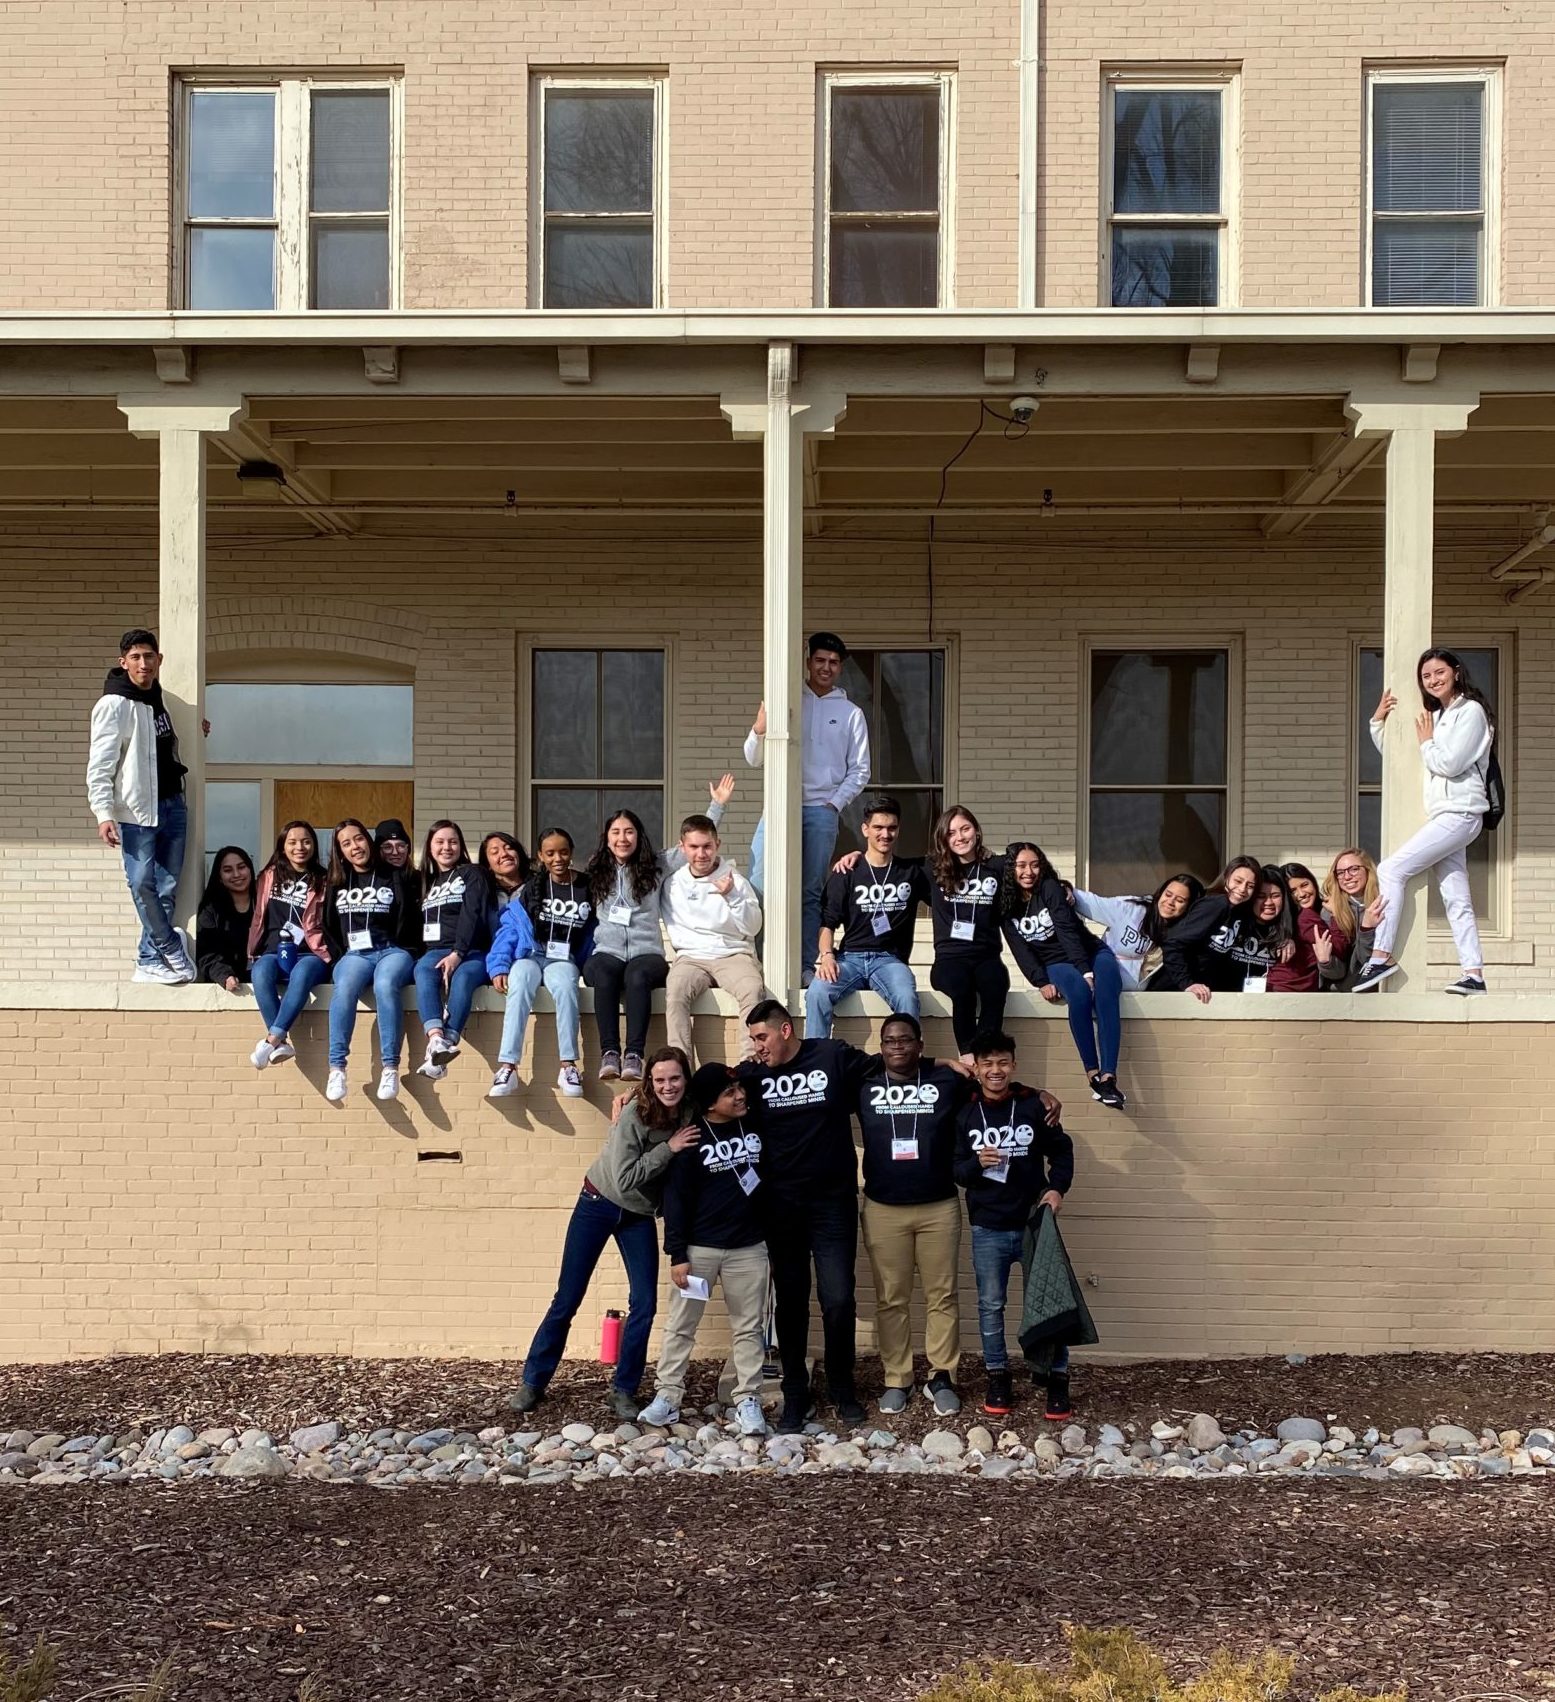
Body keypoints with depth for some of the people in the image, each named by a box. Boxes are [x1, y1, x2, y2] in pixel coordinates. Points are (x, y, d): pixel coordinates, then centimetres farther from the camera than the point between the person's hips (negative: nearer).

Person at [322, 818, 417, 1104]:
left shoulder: (392, 879, 14)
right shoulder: (336, 884, 22)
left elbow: (405, 924, 7)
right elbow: (329, 928, 19)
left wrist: (393, 951, -5)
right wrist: (341, 956, 4)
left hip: (392, 950, -2)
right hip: (354, 954, 2)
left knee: (385, 985, -38)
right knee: (344, 988, -35)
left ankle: (391, 1068, -39)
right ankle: (336, 1068, -39)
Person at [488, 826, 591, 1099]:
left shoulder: (587, 890, 10)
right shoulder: (530, 888, 9)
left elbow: (593, 934, 10)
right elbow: (509, 928, 3)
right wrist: (499, 966, -9)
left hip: (564, 959, 0)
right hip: (529, 955, 0)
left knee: (565, 986, -35)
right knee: (520, 986, -34)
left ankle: (568, 1066, -33)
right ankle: (507, 1067, -40)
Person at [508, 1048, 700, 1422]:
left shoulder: (690, 1117, -13)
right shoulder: (634, 1114, -25)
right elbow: (624, 1178, -26)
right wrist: (668, 1149, -29)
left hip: (640, 1215, 3)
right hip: (599, 1205, -3)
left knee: (645, 1303, -4)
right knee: (567, 1300, 3)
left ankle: (624, 1389, 11)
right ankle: (533, 1382, 18)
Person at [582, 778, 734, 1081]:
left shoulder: (655, 865, 12)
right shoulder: (596, 871, 16)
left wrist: (717, 805, 10)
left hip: (646, 952, -1)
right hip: (607, 952, 1)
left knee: (637, 976, -37)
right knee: (603, 976, -36)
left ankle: (634, 1055, -44)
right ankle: (609, 1053, -39)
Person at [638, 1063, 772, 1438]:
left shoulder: (756, 1126, 0)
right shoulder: (691, 1139, -8)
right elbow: (676, 1199, -8)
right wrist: (677, 1255, -12)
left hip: (748, 1248, 3)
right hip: (698, 1248, -2)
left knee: (748, 1327, 7)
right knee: (680, 1325, 5)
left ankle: (748, 1401, 13)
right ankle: (667, 1396, 14)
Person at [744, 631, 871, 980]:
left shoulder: (851, 713, 10)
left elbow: (860, 770, 9)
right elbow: (754, 759, 6)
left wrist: (835, 804, -4)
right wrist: (758, 730, -14)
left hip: (821, 810, 0)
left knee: (810, 893, 3)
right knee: (757, 886, -10)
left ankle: (806, 966, 6)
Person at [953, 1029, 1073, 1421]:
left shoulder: (1033, 1105, -5)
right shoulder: (964, 1112, -2)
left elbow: (1061, 1150, 5)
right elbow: (953, 1170, 1)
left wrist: (1057, 1187, -10)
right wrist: (976, 1163, -19)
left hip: (1034, 1222, -1)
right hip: (987, 1228, 1)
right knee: (990, 1306, 9)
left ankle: (1059, 1381, 14)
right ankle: (998, 1379, 22)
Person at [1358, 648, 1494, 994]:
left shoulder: (1471, 711, -5)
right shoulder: (1437, 716, 20)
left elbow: (1449, 764, -15)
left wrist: (1426, 741, 0)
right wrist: (1378, 721, 14)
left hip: (1459, 814, -9)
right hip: (1444, 816, 9)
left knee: (1391, 869, -16)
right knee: (1456, 899, 4)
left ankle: (1382, 956, -17)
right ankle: (1474, 975, 3)